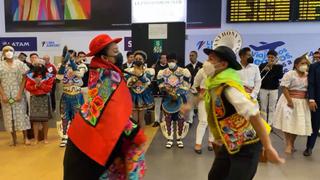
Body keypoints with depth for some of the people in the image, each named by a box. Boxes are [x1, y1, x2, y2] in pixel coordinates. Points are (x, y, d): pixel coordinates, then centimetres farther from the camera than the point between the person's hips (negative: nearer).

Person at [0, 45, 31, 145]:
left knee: (21, 114, 1)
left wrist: (20, 93, -10)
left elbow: (24, 79, -2)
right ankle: (14, 138, 16)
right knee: (9, 116, 5)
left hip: (18, 94, -1)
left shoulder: (19, 64, 1)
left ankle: (25, 137, 11)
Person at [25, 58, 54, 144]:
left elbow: (49, 88, -5)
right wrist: (35, 86, -16)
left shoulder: (48, 76, 1)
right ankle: (36, 138, 7)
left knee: (45, 119, 4)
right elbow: (28, 87, -1)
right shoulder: (30, 75, 6)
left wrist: (41, 84, -17)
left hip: (45, 98, -1)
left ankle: (45, 137, 15)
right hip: (34, 99, 1)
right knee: (35, 119, 0)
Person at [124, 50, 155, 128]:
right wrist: (134, 76, -21)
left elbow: (148, 82, -14)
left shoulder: (149, 71, 0)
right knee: (134, 118, 2)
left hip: (144, 96, 0)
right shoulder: (128, 71, 2)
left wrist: (141, 74, -23)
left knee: (141, 118, 7)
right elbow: (127, 84, -7)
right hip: (132, 96, 0)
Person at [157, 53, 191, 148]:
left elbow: (185, 86, -7)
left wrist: (178, 94, -18)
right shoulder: (162, 73, 2)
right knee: (167, 119, 5)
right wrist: (166, 89, -17)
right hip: (167, 99, 1)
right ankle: (169, 139, 17)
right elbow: (161, 86, 4)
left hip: (180, 98, -1)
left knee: (181, 119, 4)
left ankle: (179, 139, 19)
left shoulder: (184, 72, -4)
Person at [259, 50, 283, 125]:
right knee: (263, 108, 7)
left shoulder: (279, 66, 2)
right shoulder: (262, 65, 2)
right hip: (263, 89, 0)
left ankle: (270, 124, 11)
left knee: (272, 108, 3)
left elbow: (280, 76, -13)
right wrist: (264, 69, -18)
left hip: (274, 90, 0)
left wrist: (275, 66, -16)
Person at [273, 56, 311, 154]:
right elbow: (285, 88, -13)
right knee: (288, 123, -8)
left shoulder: (308, 76, 9)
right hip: (289, 100, -5)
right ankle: (288, 145, -1)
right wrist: (289, 101, -20)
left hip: (302, 102, 5)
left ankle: (292, 143, 19)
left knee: (298, 123, 6)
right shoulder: (289, 74, -8)